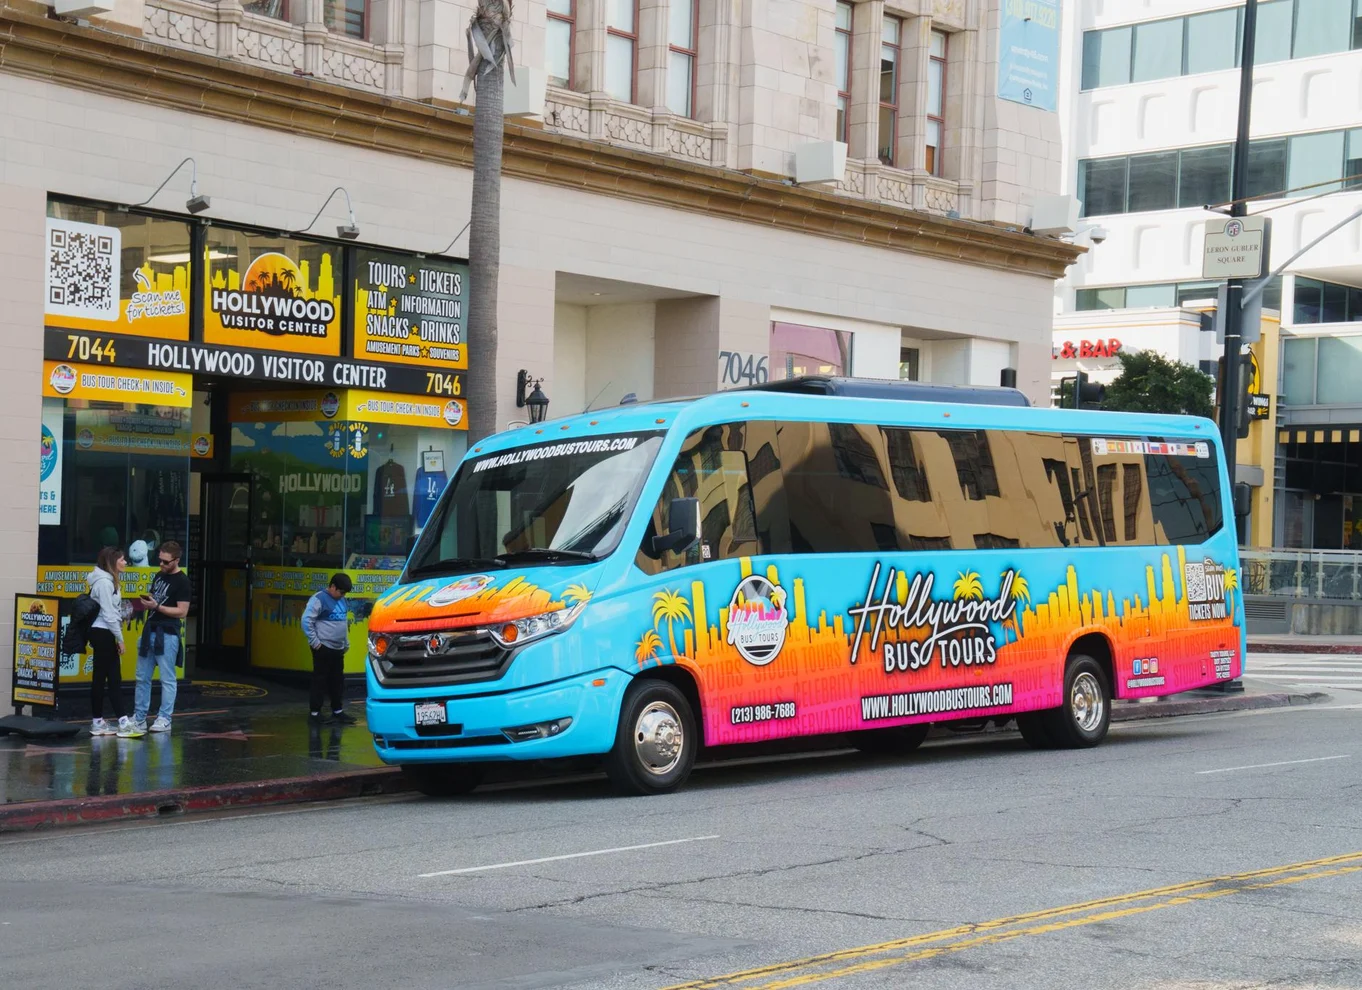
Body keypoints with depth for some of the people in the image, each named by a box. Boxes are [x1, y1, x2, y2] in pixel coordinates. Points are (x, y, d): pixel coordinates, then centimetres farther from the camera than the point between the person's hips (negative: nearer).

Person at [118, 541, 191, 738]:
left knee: (167, 679, -2)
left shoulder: (181, 581, -8)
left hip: (167, 634, -8)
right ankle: (139, 719, 14)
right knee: (142, 678, 9)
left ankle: (164, 720, 2)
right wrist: (144, 603, 7)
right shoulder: (159, 576, 17)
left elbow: (182, 612, -14)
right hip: (150, 631, 8)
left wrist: (156, 606, -18)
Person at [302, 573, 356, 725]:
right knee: (320, 680, -2)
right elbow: (306, 621, -17)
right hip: (324, 648, -8)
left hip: (338, 649, 8)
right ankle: (314, 712, 4)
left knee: (338, 681, 12)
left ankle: (337, 711, 19)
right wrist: (314, 642, -16)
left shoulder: (342, 601, 13)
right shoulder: (319, 599, -12)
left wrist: (346, 643, 18)